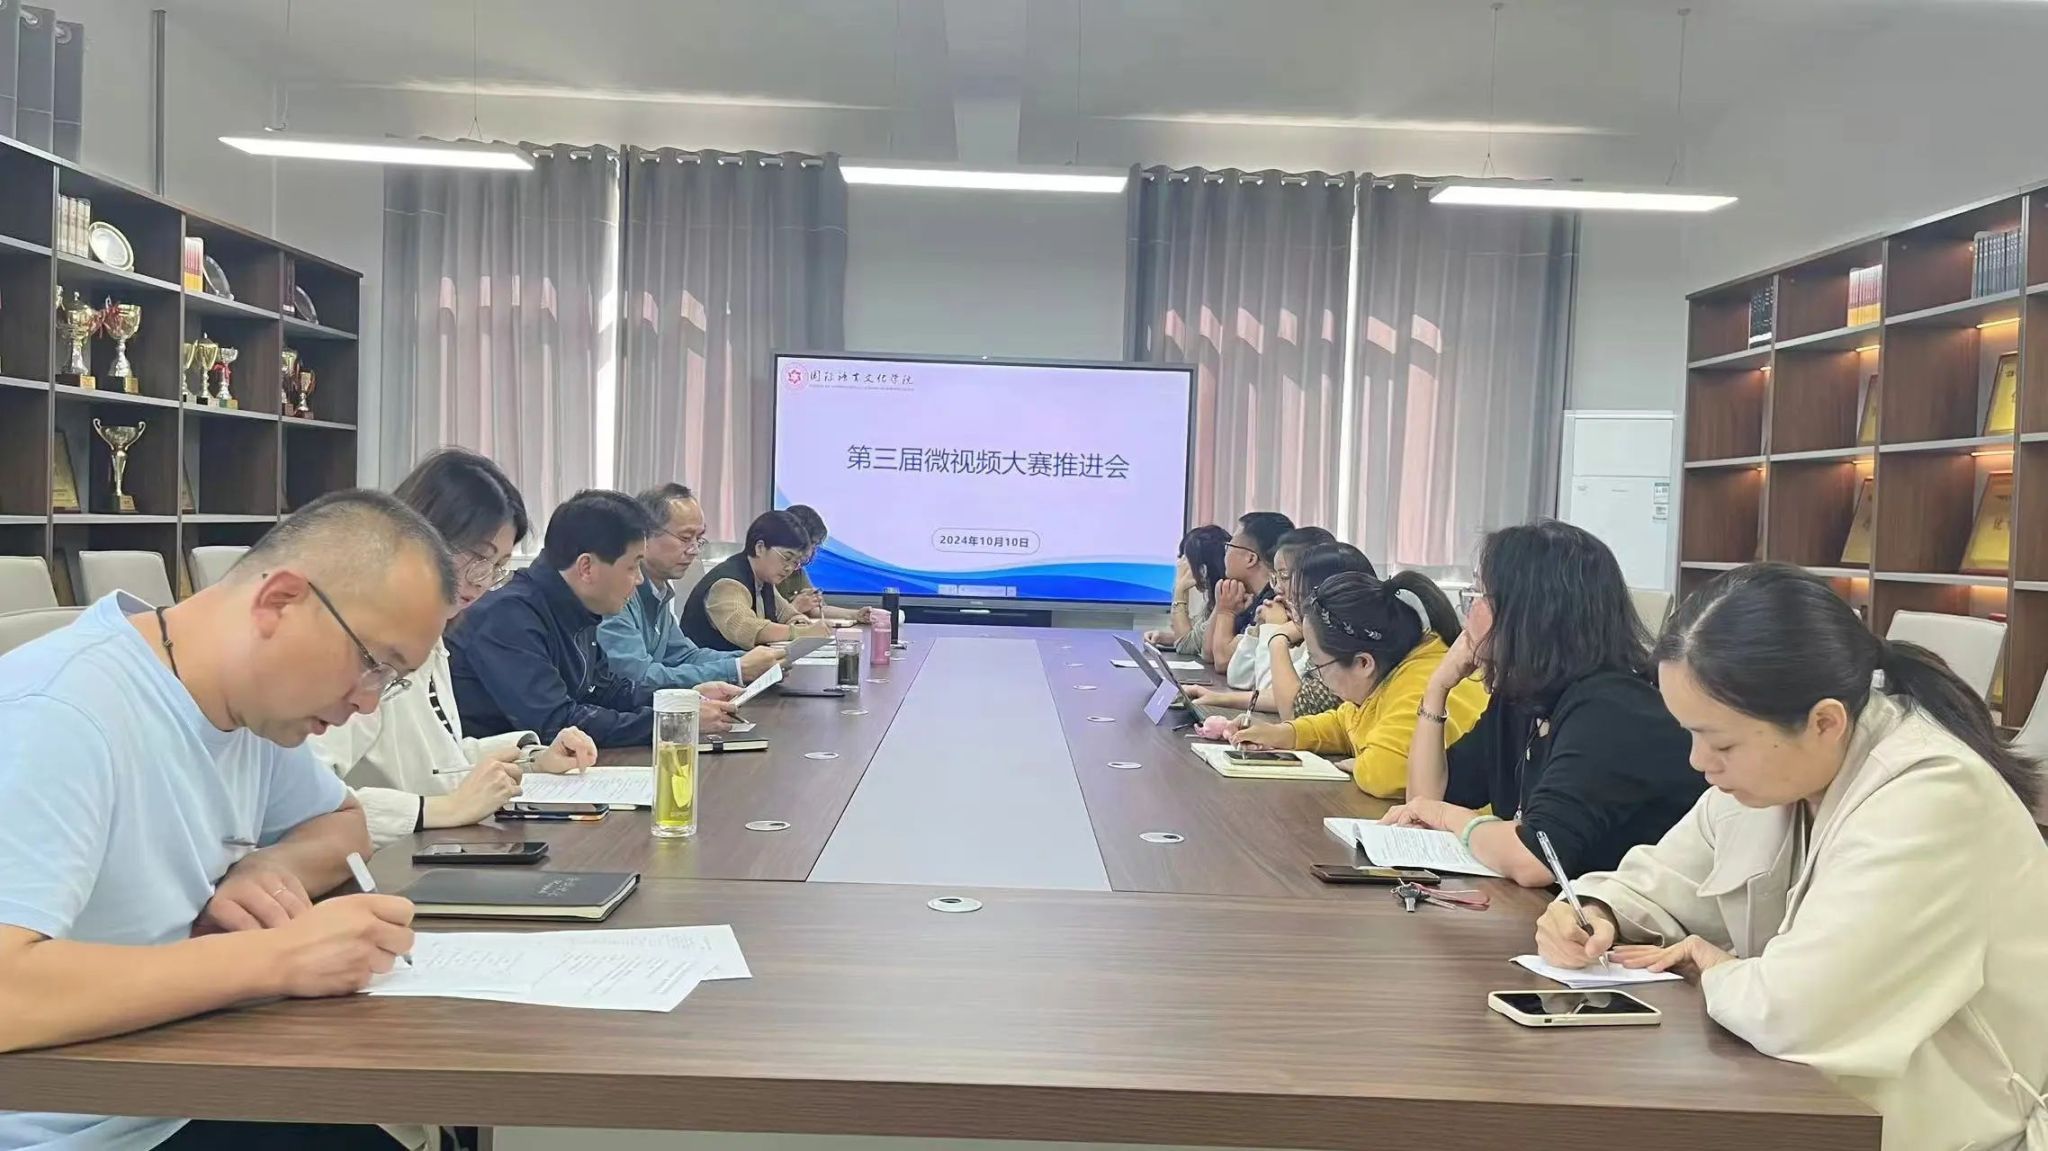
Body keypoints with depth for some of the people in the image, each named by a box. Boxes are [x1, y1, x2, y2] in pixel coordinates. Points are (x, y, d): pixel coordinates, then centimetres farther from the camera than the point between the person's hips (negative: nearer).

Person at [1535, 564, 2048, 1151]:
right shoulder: (1770, 761, -2)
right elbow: (1661, 882, 11)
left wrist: (1719, 971, -16)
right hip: (1827, 1104, 7)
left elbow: (1791, 1009, -37)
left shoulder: (1933, 801, -28)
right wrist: (1596, 916, -11)